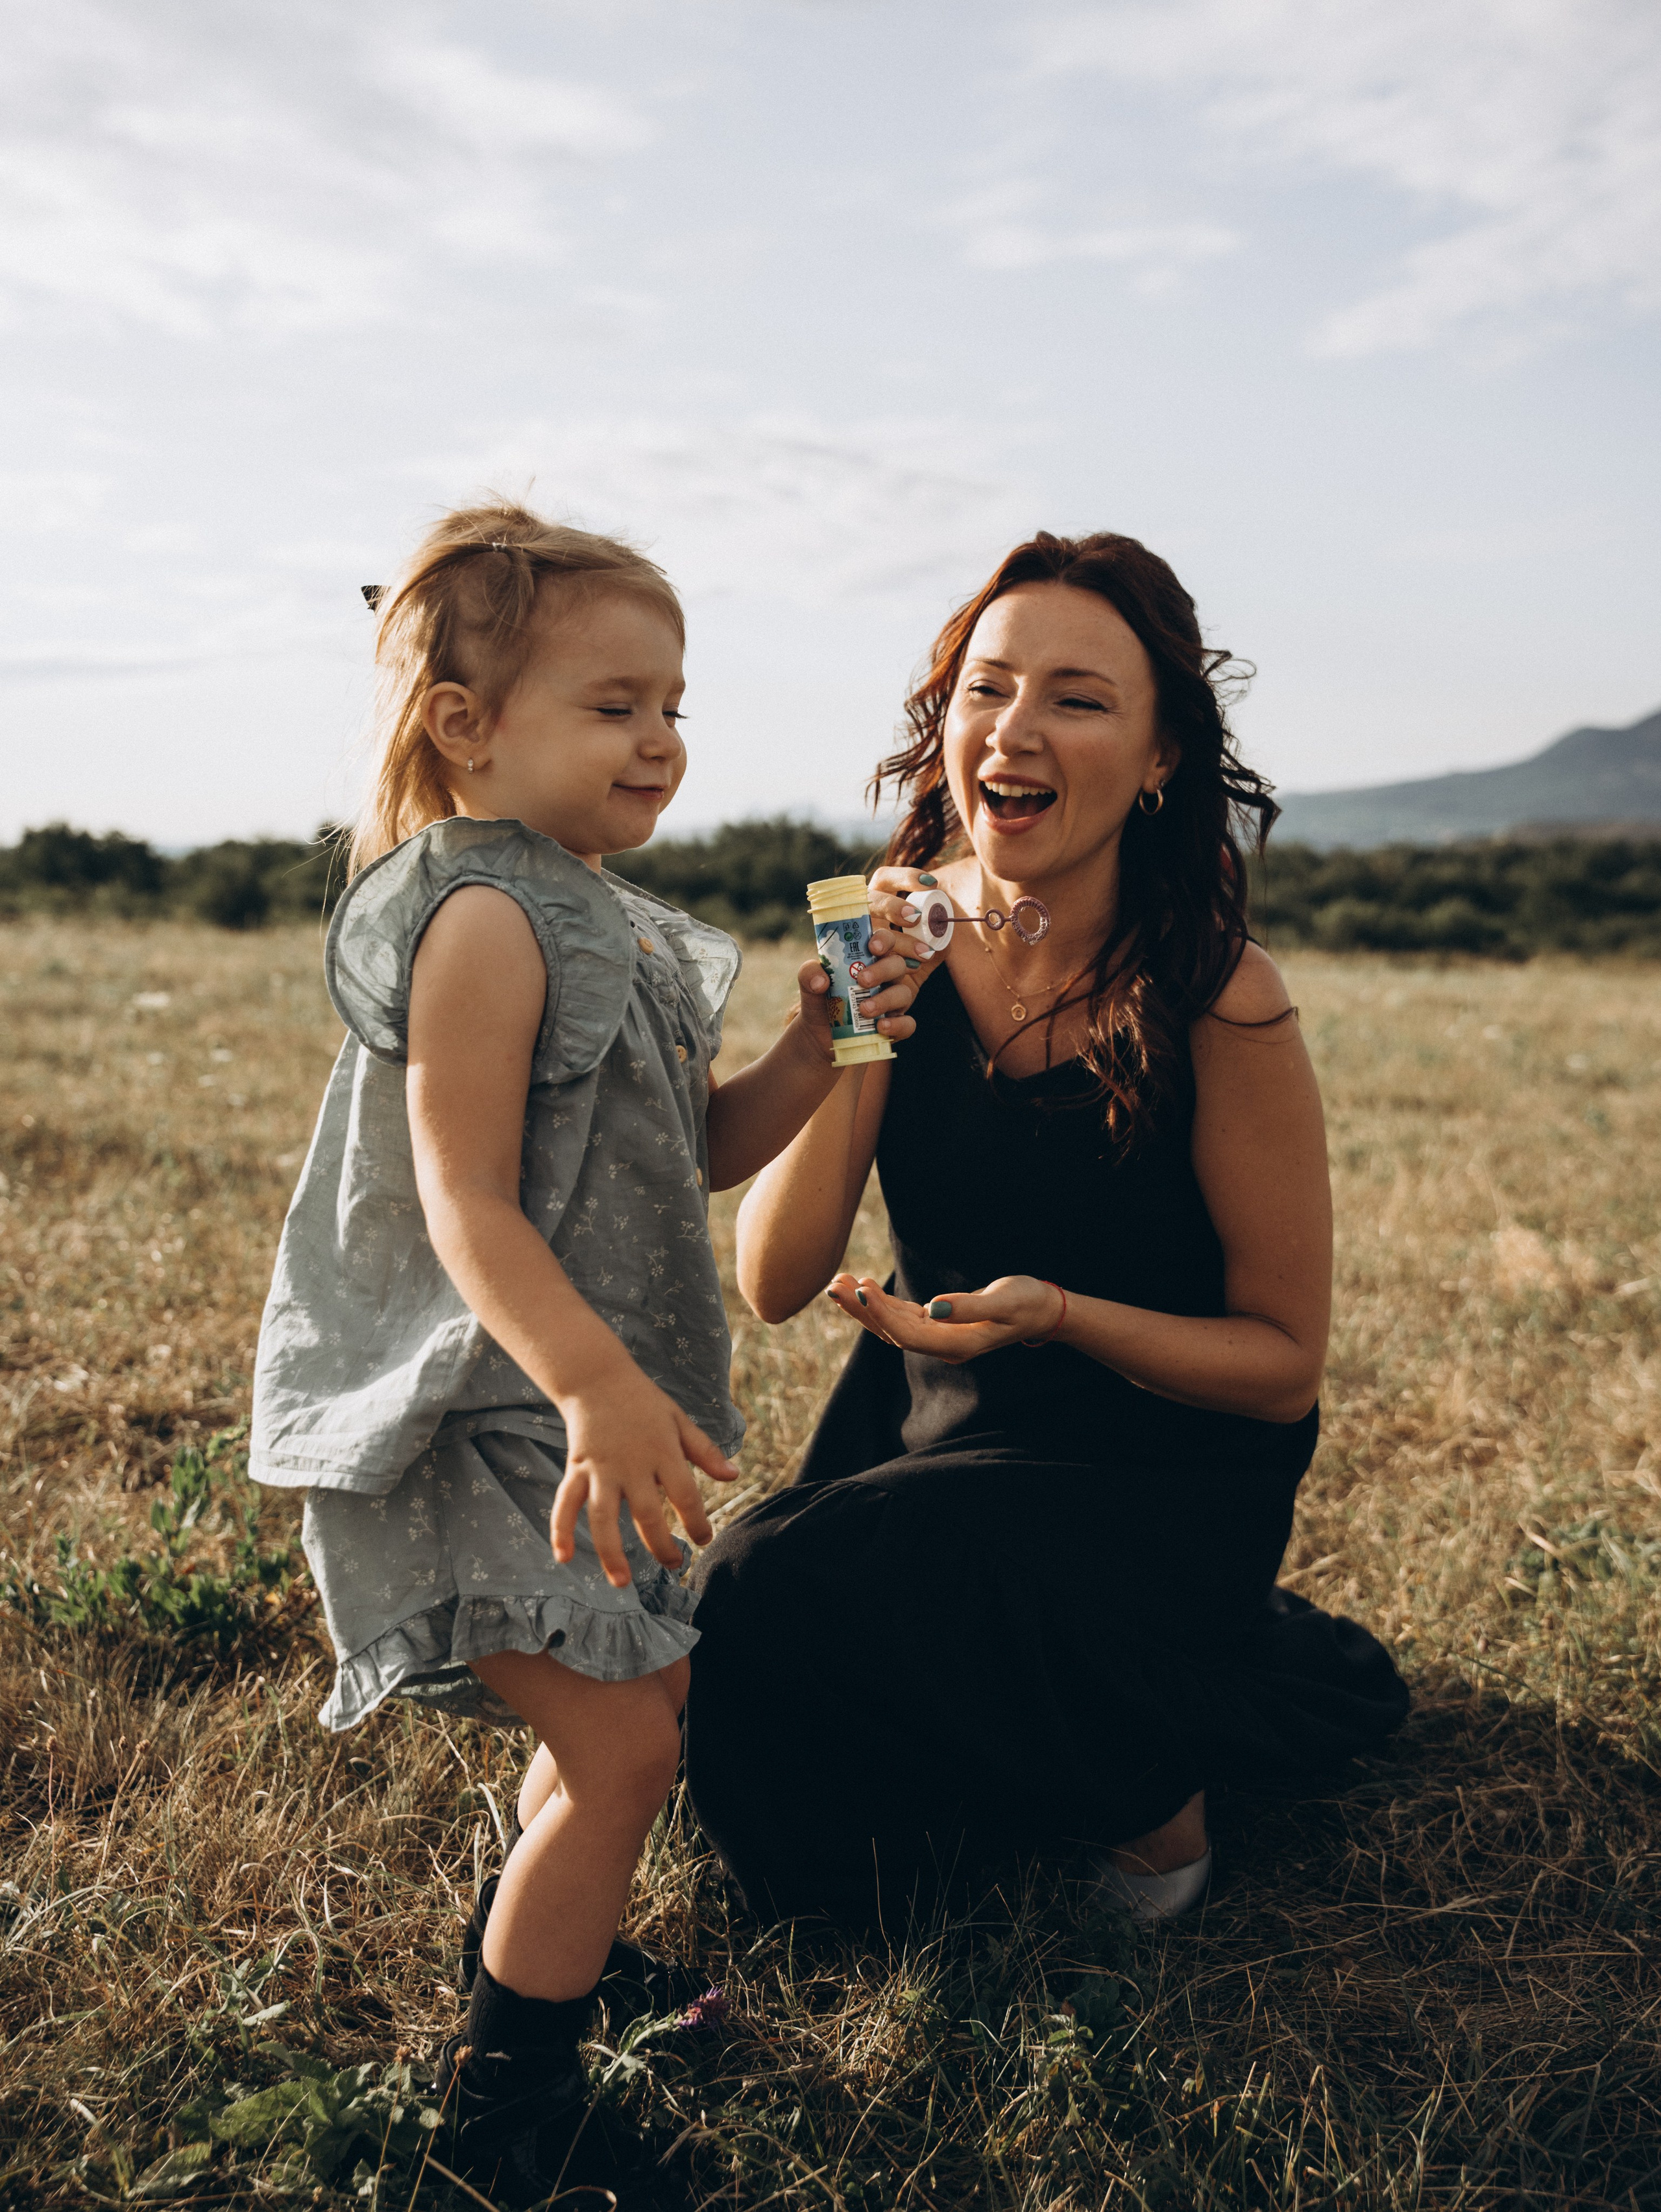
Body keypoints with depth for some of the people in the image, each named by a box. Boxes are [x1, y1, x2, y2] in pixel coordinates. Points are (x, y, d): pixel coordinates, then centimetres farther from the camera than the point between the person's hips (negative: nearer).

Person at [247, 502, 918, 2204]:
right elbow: (465, 1204, -25)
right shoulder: (483, 919, -18)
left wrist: (813, 1051, -1)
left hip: (571, 1412, 10)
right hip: (469, 1416, -10)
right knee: (622, 1738, -9)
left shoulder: (607, 925, 12)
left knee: (627, 1704, 21)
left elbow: (699, 1151, 15)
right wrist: (596, 1386, -34)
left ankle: (535, 1942, 45)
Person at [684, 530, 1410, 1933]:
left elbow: (1284, 1361, -11)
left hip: (1153, 1488, -5)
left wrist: (1059, 1316, -29)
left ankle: (1147, 1784, 0)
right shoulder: (904, 942, -9)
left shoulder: (1218, 1001, -21)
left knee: (779, 1599, -26)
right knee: (810, 1858, -4)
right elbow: (775, 1283, -12)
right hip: (921, 1443, 5)